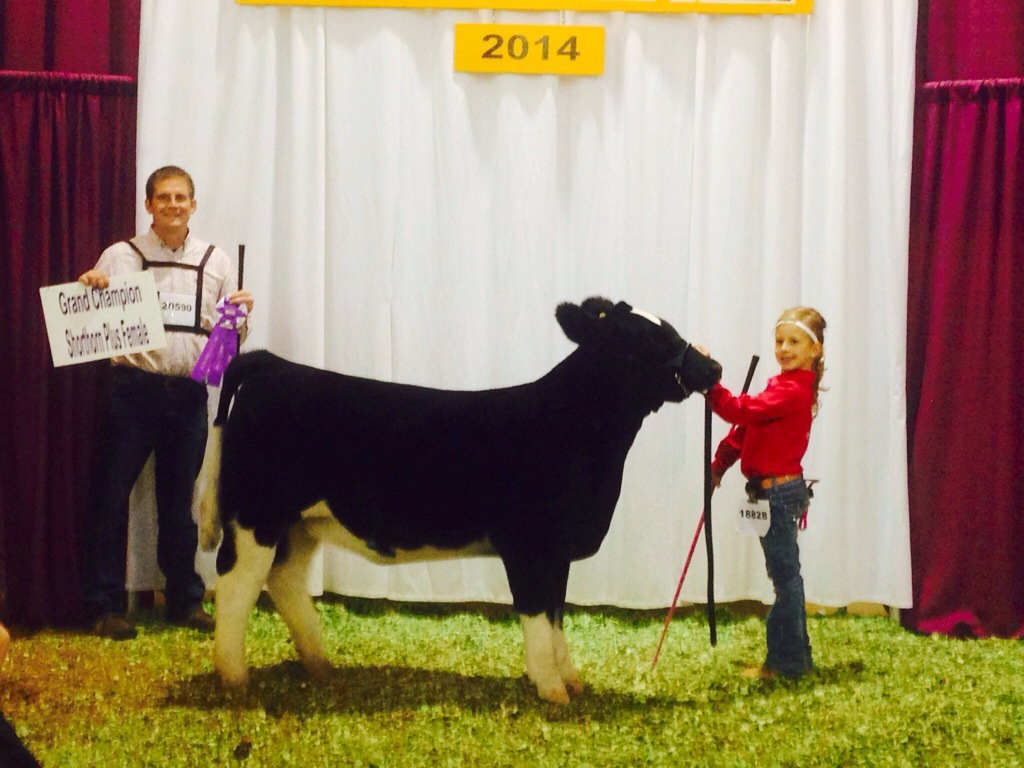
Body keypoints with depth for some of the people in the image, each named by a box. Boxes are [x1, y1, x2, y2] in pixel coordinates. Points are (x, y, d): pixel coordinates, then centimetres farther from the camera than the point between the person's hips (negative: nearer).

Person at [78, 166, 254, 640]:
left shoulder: (216, 262, 10)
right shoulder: (120, 257, 3)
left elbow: (231, 341, 13)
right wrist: (88, 289, -15)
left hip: (190, 391, 2)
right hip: (134, 387, -2)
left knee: (178, 499, 12)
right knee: (111, 496, -2)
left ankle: (184, 600, 22)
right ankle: (104, 606, 5)